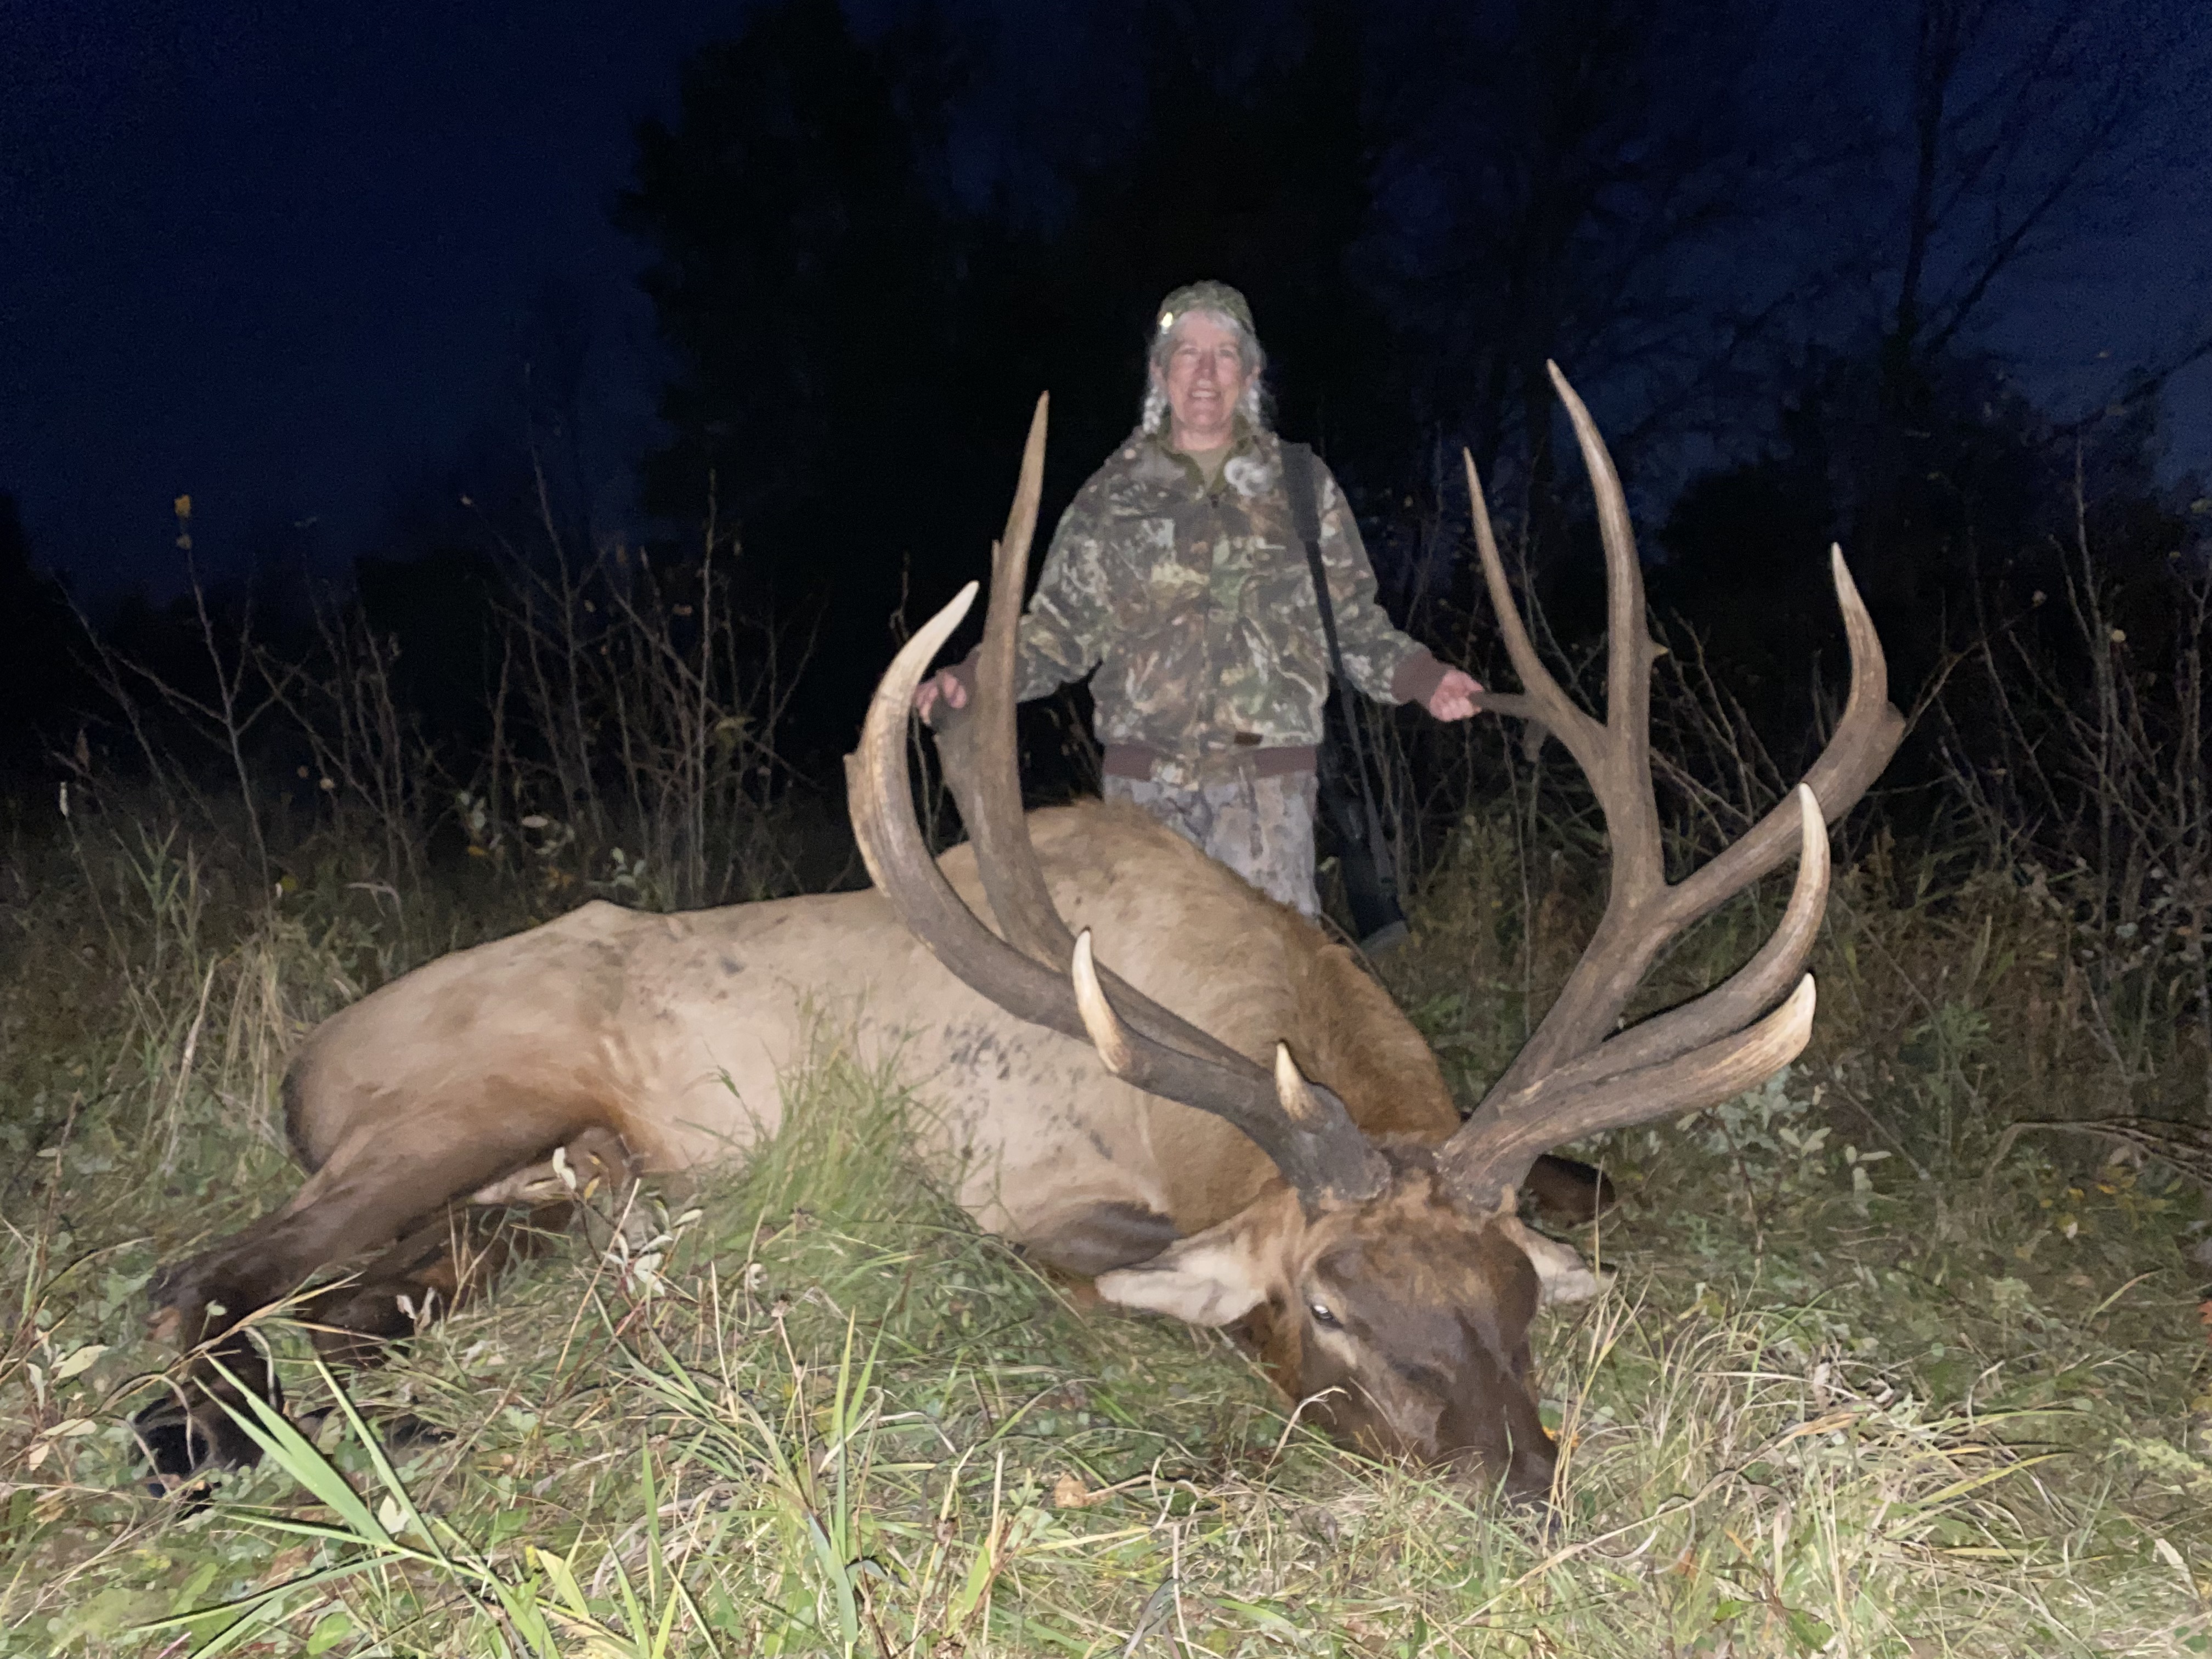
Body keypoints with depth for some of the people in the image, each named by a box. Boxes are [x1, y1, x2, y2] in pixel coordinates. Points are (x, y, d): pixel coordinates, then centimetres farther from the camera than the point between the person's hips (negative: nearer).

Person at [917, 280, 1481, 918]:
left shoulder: (1301, 486, 11)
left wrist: (1421, 678, -1)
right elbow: (1059, 628, 10)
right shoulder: (1112, 495, 10)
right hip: (1145, 779, 1)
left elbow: (1353, 620, 14)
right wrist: (973, 679, -5)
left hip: (1269, 777, 0)